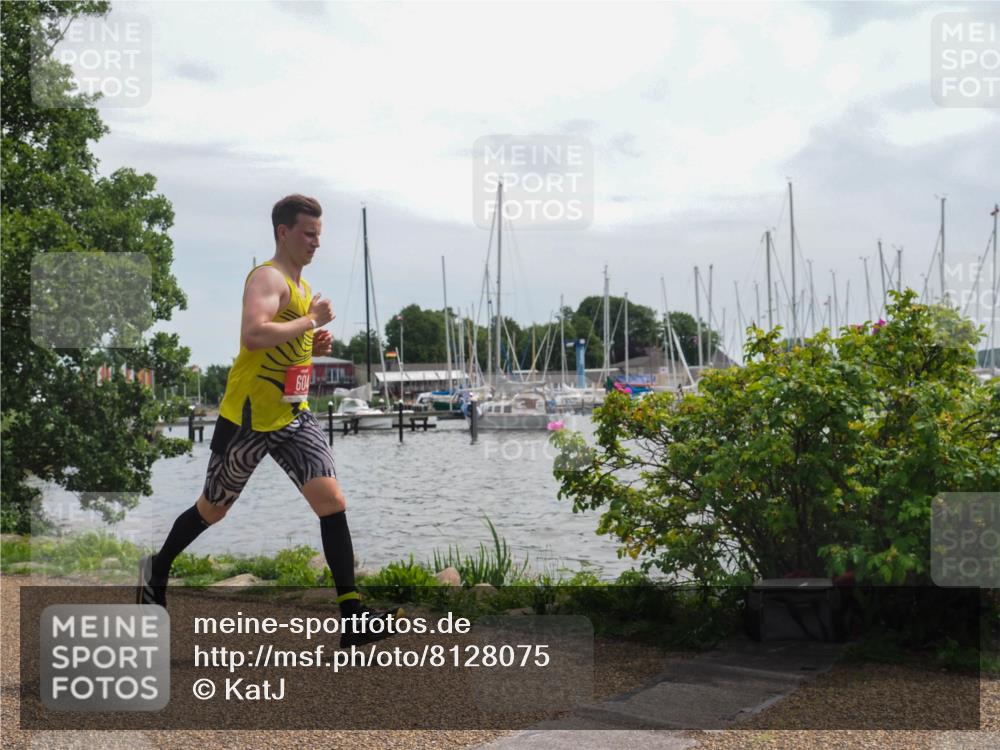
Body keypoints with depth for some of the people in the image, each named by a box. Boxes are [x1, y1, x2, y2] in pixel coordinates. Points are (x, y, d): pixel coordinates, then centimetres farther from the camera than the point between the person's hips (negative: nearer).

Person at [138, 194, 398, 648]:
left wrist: (315, 346, 7)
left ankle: (352, 618, -11)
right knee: (213, 509, 11)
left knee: (332, 501, -9)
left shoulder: (302, 286, 14)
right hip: (249, 417, -7)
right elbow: (253, 335, -33)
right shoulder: (268, 277, -15)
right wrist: (311, 320, -23)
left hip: (294, 416, 7)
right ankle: (157, 571, 39)